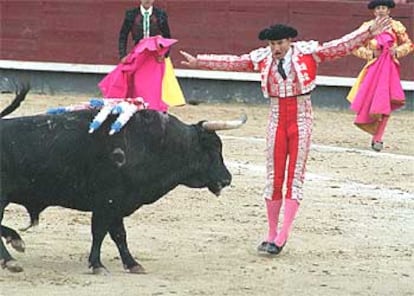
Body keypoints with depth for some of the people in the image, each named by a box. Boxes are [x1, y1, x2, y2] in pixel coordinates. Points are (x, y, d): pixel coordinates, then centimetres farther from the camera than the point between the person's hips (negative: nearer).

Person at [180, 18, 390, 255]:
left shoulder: (308, 53, -6)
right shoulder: (262, 58, 1)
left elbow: (340, 47, -9)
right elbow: (232, 62, 6)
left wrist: (369, 33, -19)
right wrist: (198, 61, 6)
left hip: (302, 119, -2)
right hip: (277, 118, 2)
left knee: (295, 176, -4)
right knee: (274, 177, 4)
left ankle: (283, 236, -6)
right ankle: (272, 234, 11)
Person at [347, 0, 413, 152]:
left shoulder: (396, 27, 3)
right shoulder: (368, 27, 2)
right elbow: (355, 46, 5)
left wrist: (397, 51, -7)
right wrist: (370, 53, -9)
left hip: (390, 68, 0)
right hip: (373, 66, 0)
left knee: (385, 103, -4)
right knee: (369, 100, -5)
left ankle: (377, 138, 2)